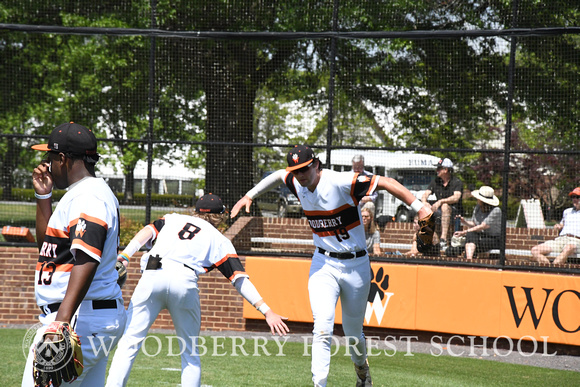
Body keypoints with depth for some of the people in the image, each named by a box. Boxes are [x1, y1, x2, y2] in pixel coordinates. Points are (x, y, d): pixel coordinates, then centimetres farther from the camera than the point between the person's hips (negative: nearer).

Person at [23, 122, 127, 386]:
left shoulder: (87, 198, -14)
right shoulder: (95, 192, 20)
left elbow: (87, 259, -29)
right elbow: (47, 240, 32)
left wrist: (63, 319, -39)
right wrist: (43, 196, 19)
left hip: (81, 319, -11)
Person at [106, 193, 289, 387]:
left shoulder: (173, 218, 31)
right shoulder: (219, 240, 23)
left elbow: (148, 231, 11)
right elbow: (240, 279, 12)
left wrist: (124, 257, -1)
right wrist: (267, 312, 8)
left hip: (153, 276, 1)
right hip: (184, 282, -1)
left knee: (129, 342, 1)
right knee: (190, 352, 13)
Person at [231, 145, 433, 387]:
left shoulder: (340, 182, -22)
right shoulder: (298, 185, -4)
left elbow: (385, 182, -23)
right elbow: (279, 175, 20)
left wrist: (418, 207, -31)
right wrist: (249, 196, 18)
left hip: (356, 265, -3)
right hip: (323, 265, 3)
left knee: (353, 333, 12)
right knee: (323, 328, -17)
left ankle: (361, 368, 44)